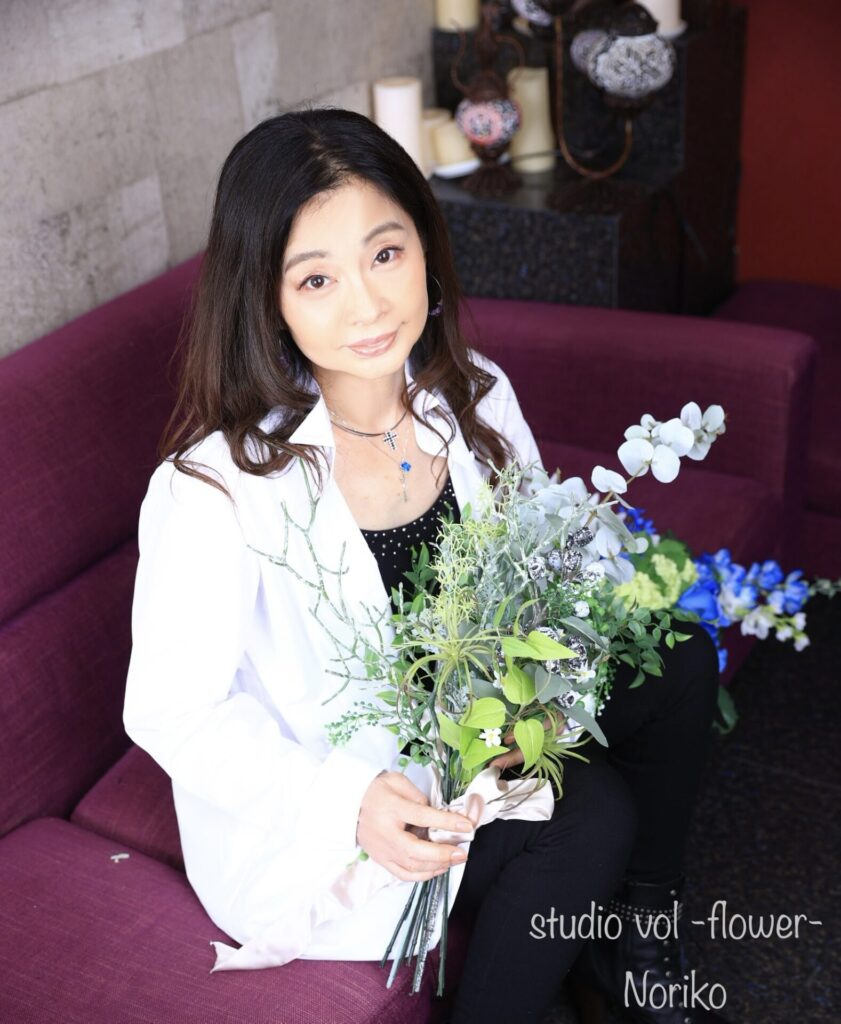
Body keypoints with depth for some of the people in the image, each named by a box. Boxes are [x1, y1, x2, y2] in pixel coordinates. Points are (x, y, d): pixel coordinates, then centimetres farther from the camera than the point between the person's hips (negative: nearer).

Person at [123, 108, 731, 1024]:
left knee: (678, 658, -5)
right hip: (303, 811, -6)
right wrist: (350, 802, -32)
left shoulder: (474, 398, -9)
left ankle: (638, 938, 15)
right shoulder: (218, 484, -27)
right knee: (591, 812, -22)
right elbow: (170, 709, -20)